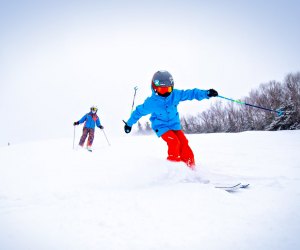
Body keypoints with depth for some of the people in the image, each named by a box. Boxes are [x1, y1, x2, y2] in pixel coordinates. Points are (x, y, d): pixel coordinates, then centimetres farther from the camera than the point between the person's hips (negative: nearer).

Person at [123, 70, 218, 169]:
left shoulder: (175, 94, -15)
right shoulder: (151, 102, -21)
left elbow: (190, 93, -8)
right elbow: (139, 111, -6)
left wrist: (206, 93, -17)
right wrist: (129, 124, 4)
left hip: (174, 124, 4)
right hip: (161, 126, -4)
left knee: (183, 143, -12)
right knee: (174, 141, -25)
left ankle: (190, 167, -1)